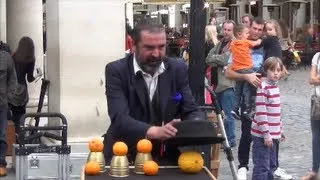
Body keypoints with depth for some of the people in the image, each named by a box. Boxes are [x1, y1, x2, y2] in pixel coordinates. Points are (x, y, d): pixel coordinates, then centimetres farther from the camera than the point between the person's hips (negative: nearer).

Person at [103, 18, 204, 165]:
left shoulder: (178, 69, 3)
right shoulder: (117, 71, -8)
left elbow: (191, 110, 2)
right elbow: (120, 118, -19)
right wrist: (156, 132, -36)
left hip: (167, 157, 3)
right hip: (125, 156, -3)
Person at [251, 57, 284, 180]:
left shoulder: (275, 86, 11)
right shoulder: (263, 87, -15)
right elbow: (261, 113, -19)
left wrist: (279, 129, 20)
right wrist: (266, 134, -20)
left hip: (272, 134, 9)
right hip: (262, 135, -9)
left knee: (271, 166, 16)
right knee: (262, 167, -5)